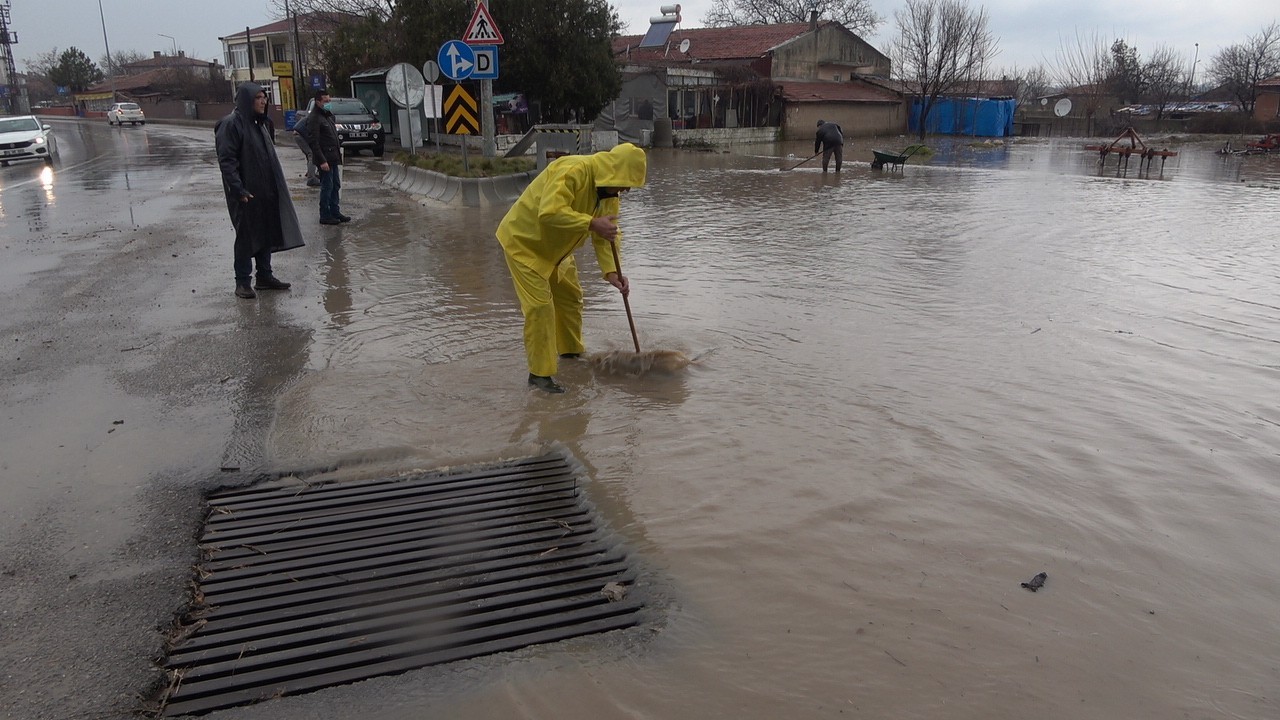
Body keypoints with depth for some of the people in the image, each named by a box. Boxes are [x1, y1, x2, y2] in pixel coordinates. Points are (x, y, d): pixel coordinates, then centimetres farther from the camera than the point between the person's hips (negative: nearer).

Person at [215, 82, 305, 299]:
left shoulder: (258, 123, 13)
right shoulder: (231, 124, -13)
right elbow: (226, 160, -18)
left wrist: (274, 187, 19)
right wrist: (238, 190, -25)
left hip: (265, 191, 8)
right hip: (246, 193, -8)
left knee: (266, 233, 13)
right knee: (246, 236, -1)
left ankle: (265, 276, 24)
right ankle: (242, 282, 9)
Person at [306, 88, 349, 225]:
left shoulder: (329, 114, 15)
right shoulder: (314, 118, -14)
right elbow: (314, 142, -19)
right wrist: (322, 161, -22)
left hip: (333, 158, 9)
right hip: (325, 159, -9)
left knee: (336, 186, 14)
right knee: (327, 187, -4)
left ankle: (335, 212, 23)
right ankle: (325, 216, 3)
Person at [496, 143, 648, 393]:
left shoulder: (609, 191, -4)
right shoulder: (571, 171, -32)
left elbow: (605, 236, -5)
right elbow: (550, 213, -45)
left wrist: (611, 272, -19)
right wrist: (591, 223, -44)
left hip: (554, 248, 9)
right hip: (523, 240, -9)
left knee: (570, 297, 17)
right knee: (540, 304, -14)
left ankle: (570, 354, 37)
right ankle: (539, 373, -6)